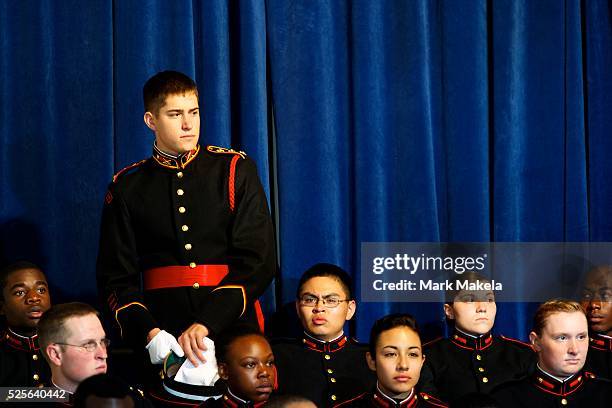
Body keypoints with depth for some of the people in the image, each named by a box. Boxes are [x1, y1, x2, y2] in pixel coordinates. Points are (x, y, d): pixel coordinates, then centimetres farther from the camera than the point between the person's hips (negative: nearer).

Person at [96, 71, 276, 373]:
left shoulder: (235, 169, 5)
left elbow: (258, 260, -4)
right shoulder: (127, 187, 9)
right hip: (163, 331, 0)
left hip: (232, 323, 0)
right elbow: (116, 276, 4)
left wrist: (206, 325, -16)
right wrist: (149, 332, -15)